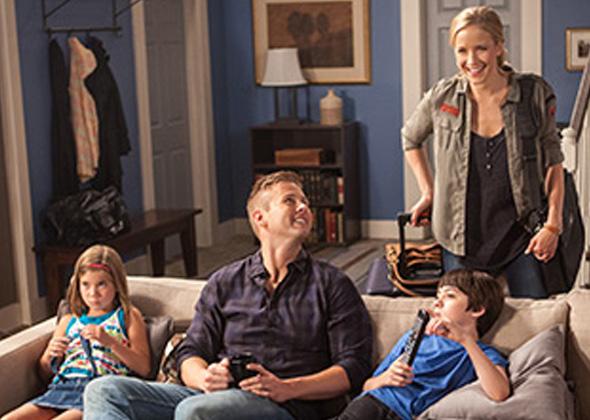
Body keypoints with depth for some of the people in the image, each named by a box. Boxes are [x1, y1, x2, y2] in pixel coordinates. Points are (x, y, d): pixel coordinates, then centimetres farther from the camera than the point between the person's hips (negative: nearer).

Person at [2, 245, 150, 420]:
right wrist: (51, 355, 4)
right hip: (63, 387, 5)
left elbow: (144, 368, 2)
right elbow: (45, 372, 28)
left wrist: (111, 342, -11)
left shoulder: (128, 316, 14)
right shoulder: (69, 321, 26)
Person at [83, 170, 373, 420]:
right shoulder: (225, 283, 21)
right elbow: (190, 353, 17)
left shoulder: (331, 285, 12)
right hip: (216, 395, 5)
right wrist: (205, 378, -8)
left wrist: (287, 389, -13)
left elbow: (355, 368, 3)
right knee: (103, 391, -16)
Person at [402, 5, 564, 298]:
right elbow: (410, 139, 16)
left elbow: (553, 162, 2)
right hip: (461, 241, 1)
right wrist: (428, 193, 10)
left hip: (522, 238, -1)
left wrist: (553, 224, -5)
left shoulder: (535, 95, -6)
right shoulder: (442, 98, -4)